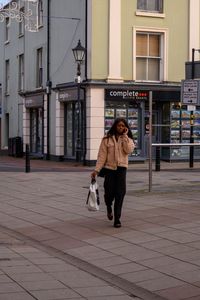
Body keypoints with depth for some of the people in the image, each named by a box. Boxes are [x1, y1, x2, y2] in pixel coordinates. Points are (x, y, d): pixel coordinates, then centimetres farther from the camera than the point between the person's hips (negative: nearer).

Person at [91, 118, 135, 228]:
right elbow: (102, 155, -1)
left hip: (121, 168, 1)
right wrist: (96, 170, -8)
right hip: (109, 168, -1)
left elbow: (128, 150, -13)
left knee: (119, 194, -6)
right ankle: (109, 208, 34)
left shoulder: (128, 139, 8)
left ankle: (117, 219, 1)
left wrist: (124, 136, -11)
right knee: (109, 193, -1)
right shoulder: (107, 139, 2)